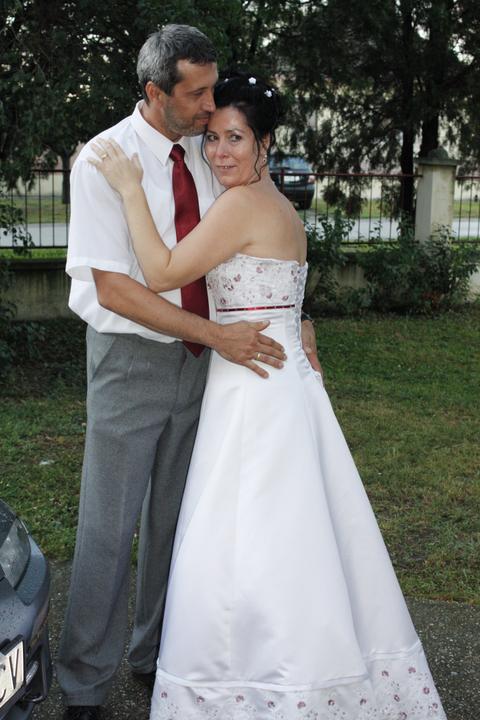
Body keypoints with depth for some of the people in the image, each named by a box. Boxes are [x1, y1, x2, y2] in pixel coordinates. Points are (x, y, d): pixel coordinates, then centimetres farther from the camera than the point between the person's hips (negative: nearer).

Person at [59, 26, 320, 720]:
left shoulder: (205, 155, 5)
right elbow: (113, 288, -18)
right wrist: (216, 334, -22)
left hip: (197, 361, 6)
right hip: (132, 359, -5)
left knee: (174, 517, 16)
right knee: (109, 529, 1)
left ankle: (156, 655, 35)